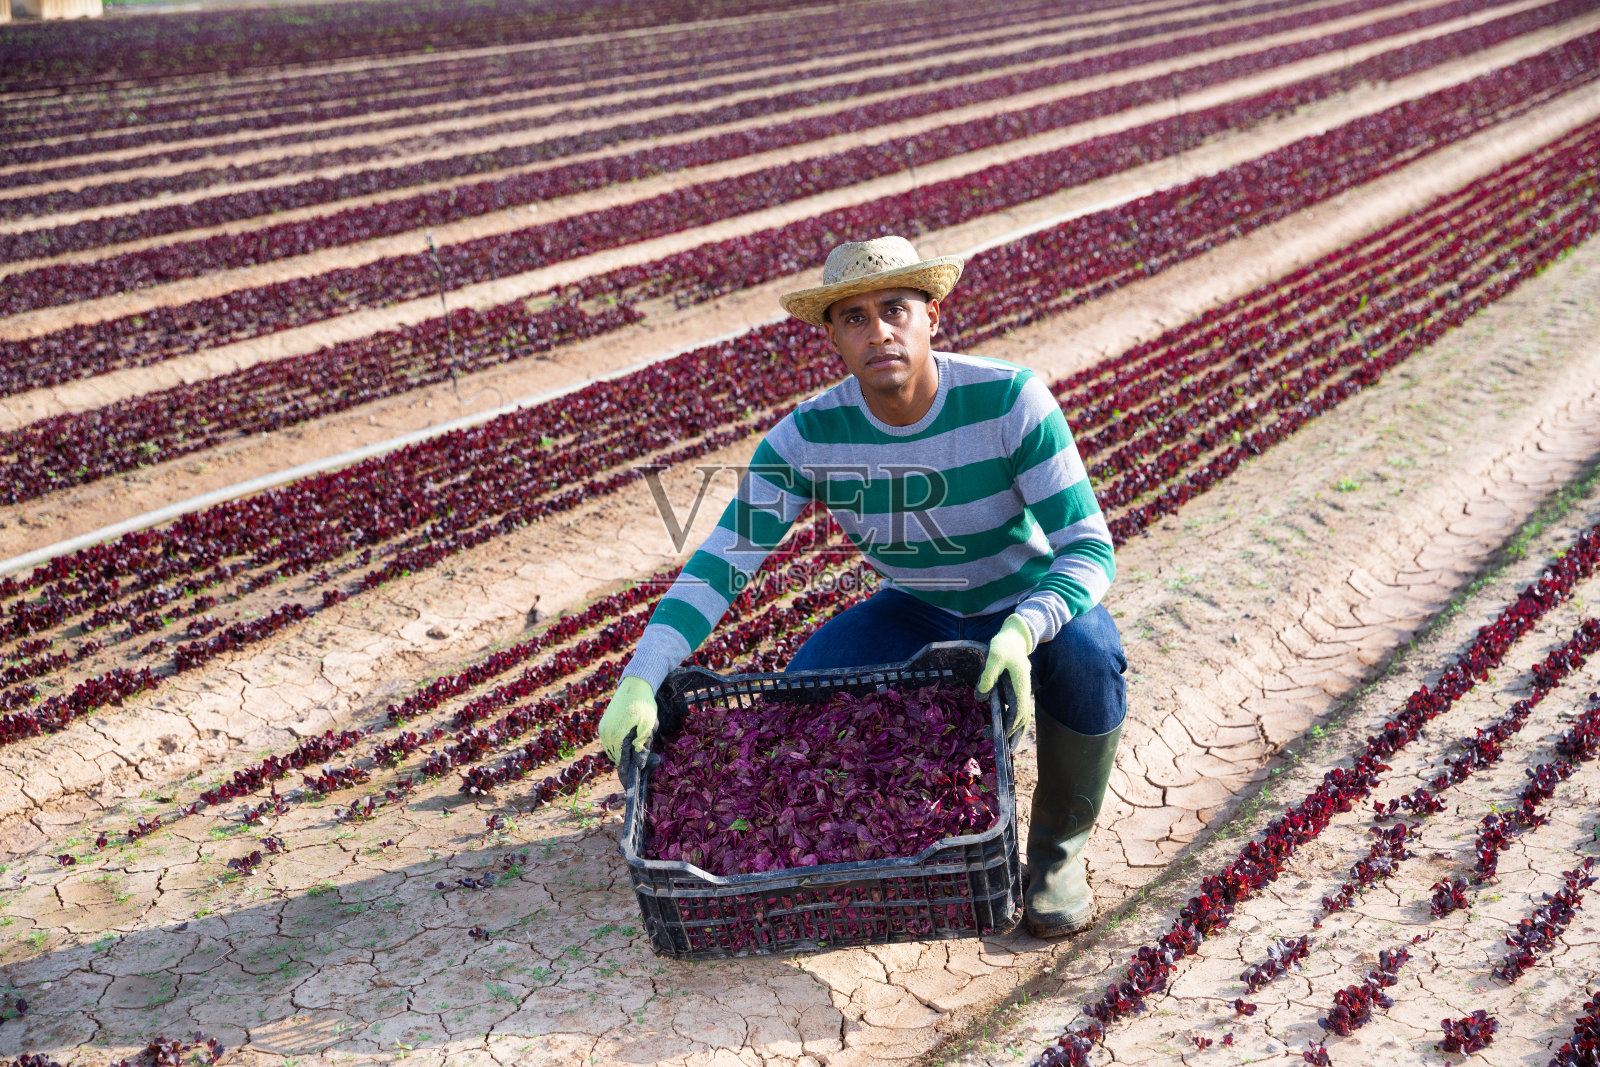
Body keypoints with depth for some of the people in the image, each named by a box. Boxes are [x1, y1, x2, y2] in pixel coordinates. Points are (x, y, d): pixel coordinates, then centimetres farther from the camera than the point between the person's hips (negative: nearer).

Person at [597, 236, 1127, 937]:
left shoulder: (1010, 400, -28)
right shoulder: (808, 437, -20)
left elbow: (1090, 548, -29)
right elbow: (719, 565, -20)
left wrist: (1021, 633, -49)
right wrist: (639, 681, -34)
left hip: (1034, 606, -2)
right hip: (918, 610, 3)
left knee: (1086, 657, -35)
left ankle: (1059, 850, -6)